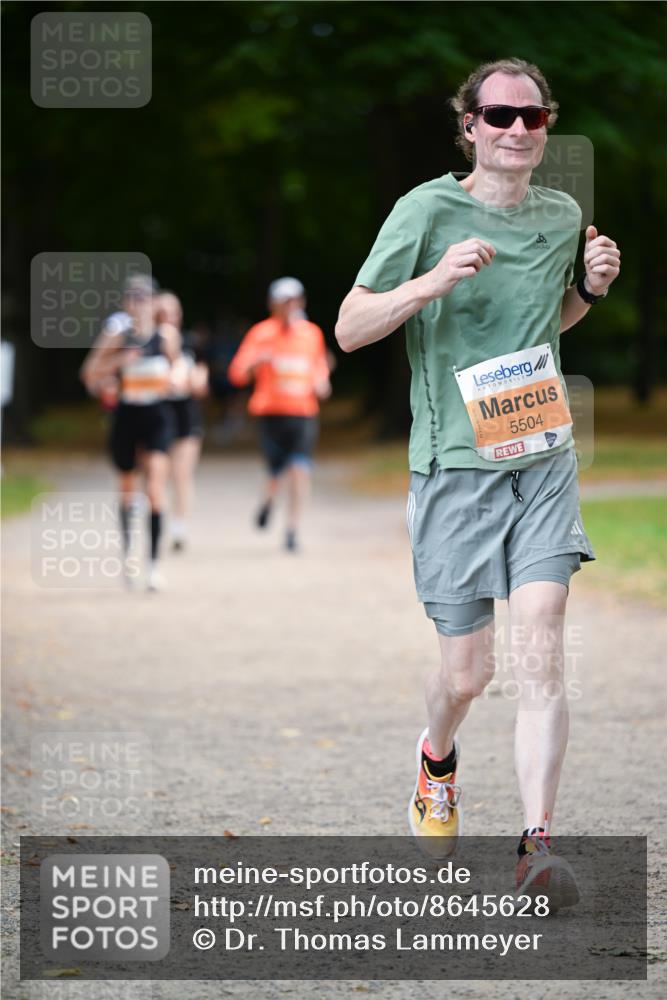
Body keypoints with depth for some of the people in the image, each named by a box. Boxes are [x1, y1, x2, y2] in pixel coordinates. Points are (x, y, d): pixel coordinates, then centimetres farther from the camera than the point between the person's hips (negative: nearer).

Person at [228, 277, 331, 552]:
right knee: (277, 473, -5)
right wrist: (257, 362, -24)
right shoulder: (262, 333, -1)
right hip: (271, 413, -2)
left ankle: (292, 530, -7)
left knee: (299, 470, -13)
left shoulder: (312, 333, 9)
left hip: (304, 413, 2)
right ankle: (268, 500, 32)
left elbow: (320, 365, 27)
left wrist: (321, 383, 7)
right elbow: (237, 373, -4)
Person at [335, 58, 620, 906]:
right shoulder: (428, 210, -8)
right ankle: (437, 762, 39)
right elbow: (349, 329, -9)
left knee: (539, 653, -12)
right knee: (467, 669, 4)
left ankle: (538, 845, -13)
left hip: (543, 462, 3)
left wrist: (592, 286, 4)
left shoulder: (561, 216, 7)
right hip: (455, 466, -3)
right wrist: (433, 280, -25)